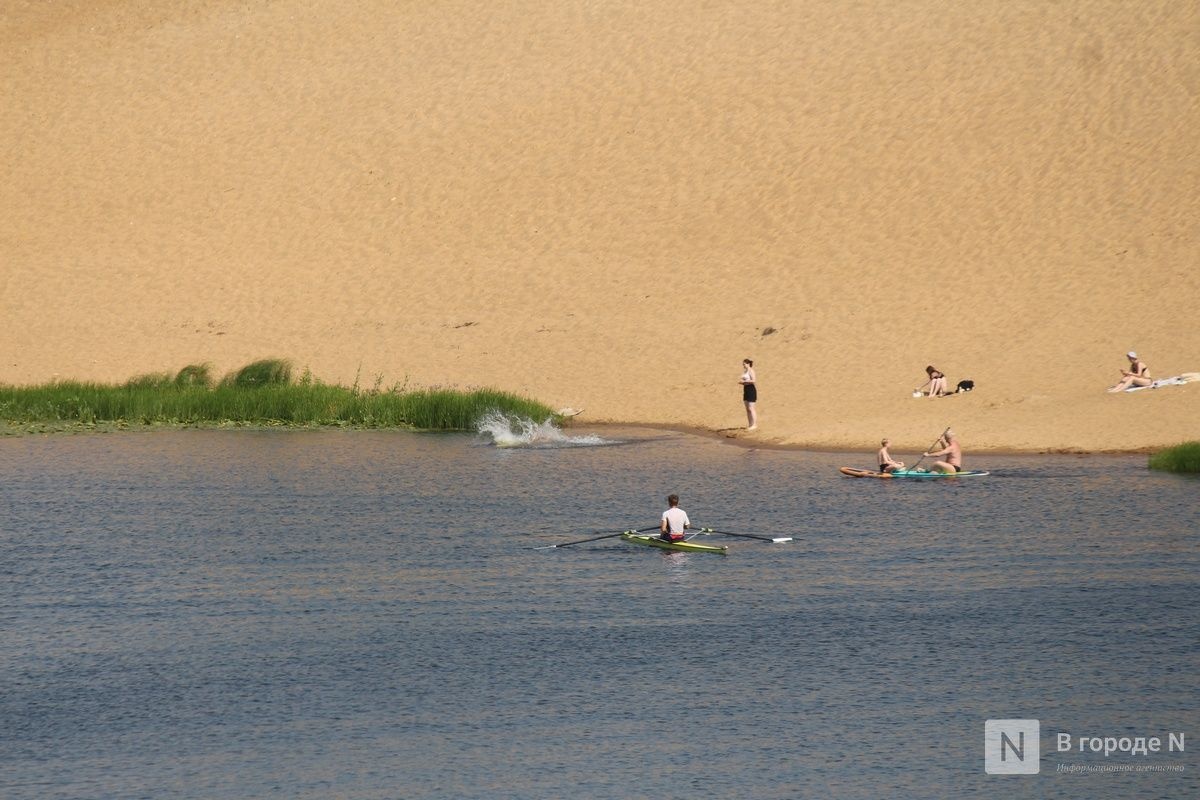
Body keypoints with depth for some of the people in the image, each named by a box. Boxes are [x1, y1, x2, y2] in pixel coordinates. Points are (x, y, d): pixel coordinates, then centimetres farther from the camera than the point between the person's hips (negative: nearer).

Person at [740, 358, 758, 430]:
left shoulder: (751, 371, -12)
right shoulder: (745, 371, 16)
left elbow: (753, 380, -22)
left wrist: (744, 381, -18)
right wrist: (742, 382, 3)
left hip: (751, 390, -10)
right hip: (746, 389, 10)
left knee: (751, 408, -9)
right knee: (747, 409, 10)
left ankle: (754, 425, -6)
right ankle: (750, 424, 14)